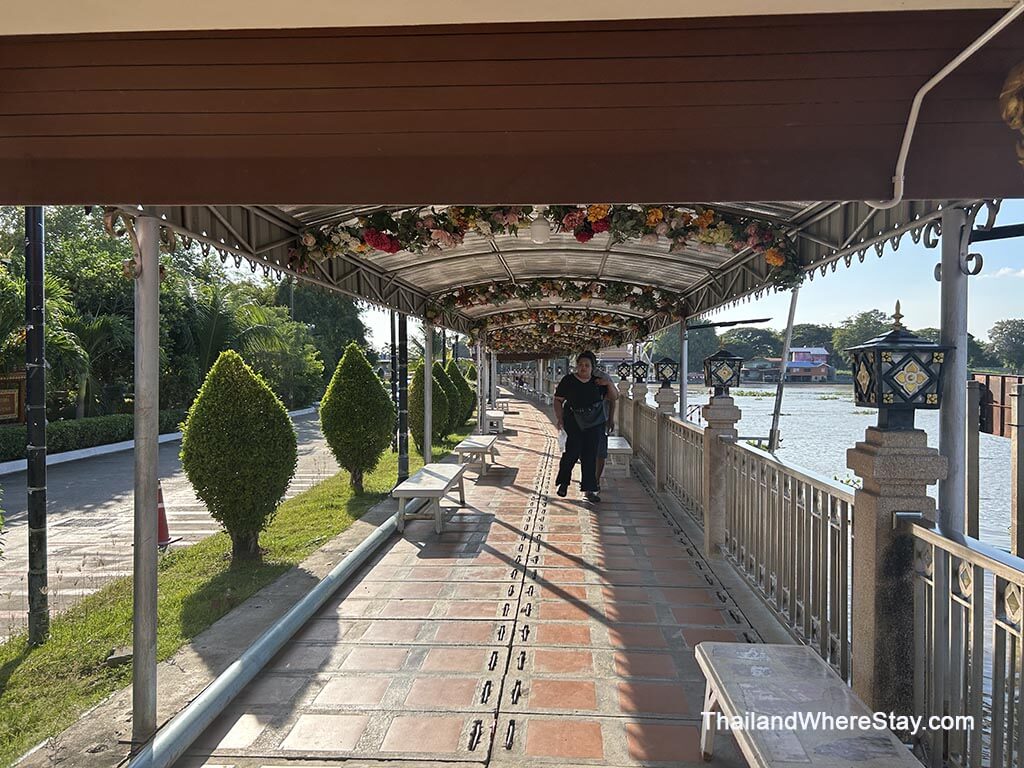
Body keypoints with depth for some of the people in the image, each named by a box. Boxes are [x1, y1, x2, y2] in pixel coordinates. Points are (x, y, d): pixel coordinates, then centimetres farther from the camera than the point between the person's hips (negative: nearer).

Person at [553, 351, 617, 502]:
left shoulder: (597, 381, 6)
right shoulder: (568, 380, -2)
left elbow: (614, 397, 11)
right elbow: (558, 400, 2)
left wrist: (609, 384, -7)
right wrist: (559, 418, -9)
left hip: (595, 423, 2)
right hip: (573, 421, -2)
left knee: (590, 454, 0)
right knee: (573, 451, -12)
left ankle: (589, 489, 6)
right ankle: (563, 482, 13)